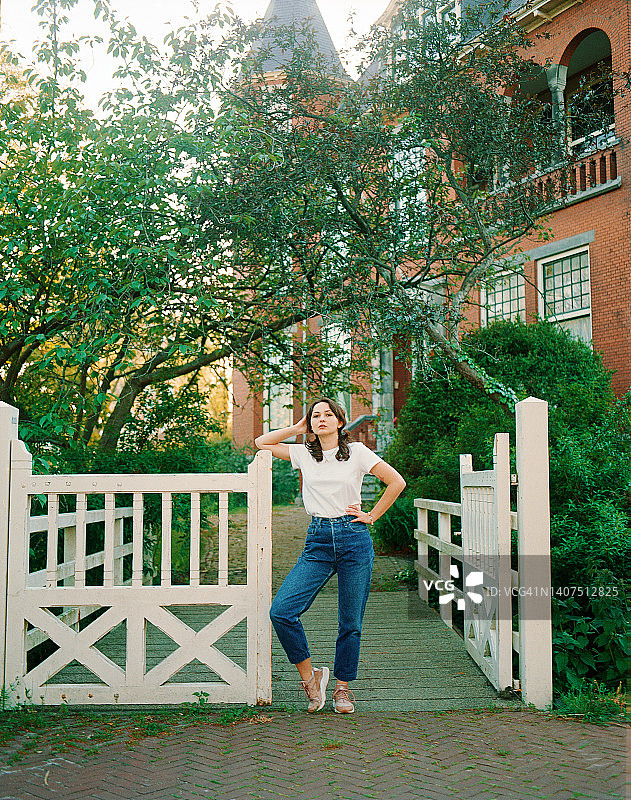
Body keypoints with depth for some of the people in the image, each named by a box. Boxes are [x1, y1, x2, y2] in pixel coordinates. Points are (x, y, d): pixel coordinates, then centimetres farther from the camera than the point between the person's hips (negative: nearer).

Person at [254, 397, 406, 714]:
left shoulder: (357, 451, 2)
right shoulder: (303, 453, 9)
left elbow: (397, 482, 2)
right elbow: (261, 442, 14)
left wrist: (371, 516, 1)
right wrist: (298, 428, 10)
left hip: (354, 537, -2)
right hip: (318, 540, 2)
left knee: (350, 622, 4)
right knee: (281, 611, -12)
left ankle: (343, 687, 23)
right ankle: (310, 676, 6)